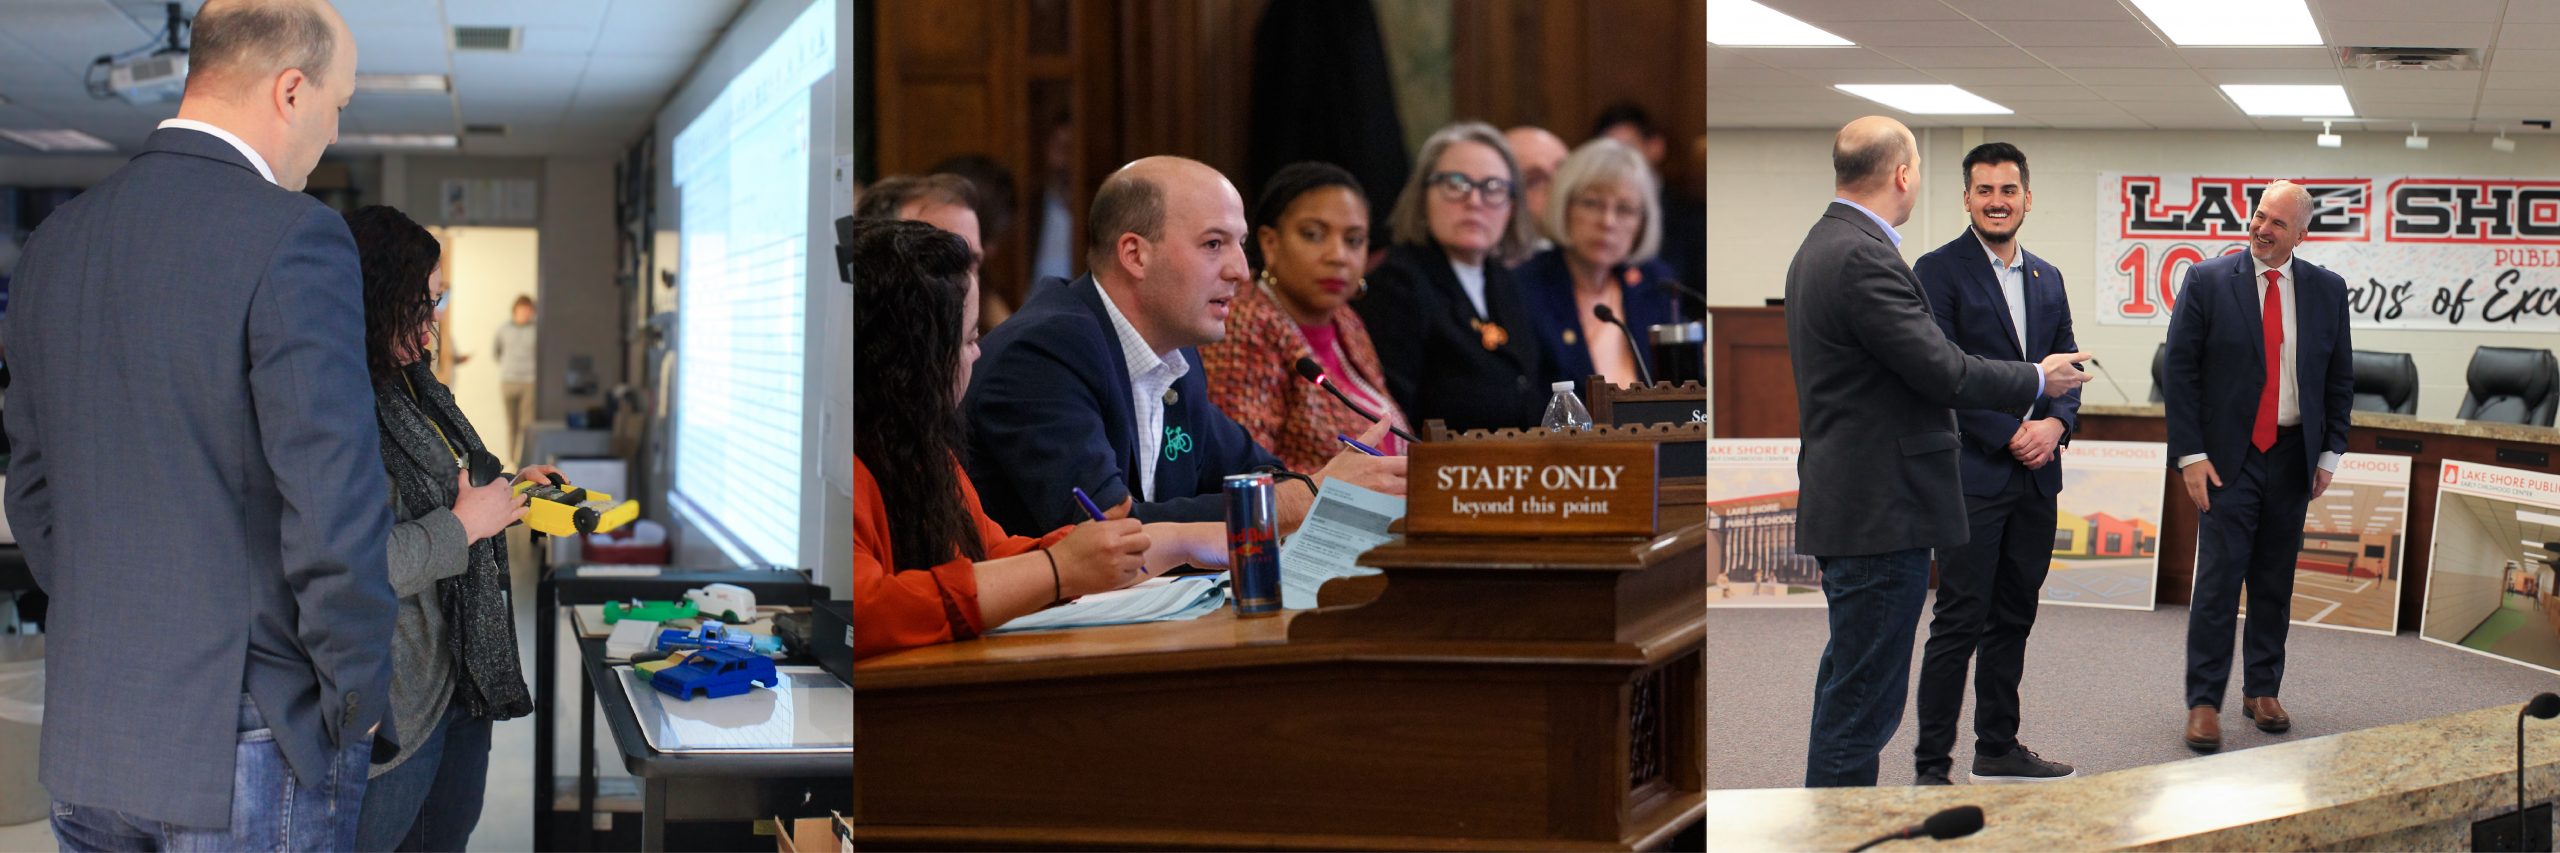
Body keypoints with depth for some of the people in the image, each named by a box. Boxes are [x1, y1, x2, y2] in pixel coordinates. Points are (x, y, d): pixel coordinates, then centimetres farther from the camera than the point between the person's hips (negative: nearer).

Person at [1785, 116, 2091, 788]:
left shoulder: (1821, 247, 14)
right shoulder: (1864, 257, -19)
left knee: (1848, 686, 19)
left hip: (1846, 504, 11)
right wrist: (2038, 380, -5)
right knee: (1863, 700, -6)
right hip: (1881, 512, -11)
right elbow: (1942, 371, -20)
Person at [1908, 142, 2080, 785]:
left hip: (2036, 476, 7)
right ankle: (1931, 766, -1)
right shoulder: (1939, 271, -5)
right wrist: (2010, 435, -14)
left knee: (2013, 619, 13)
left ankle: (1998, 750, 23)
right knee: (1959, 623, -6)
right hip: (1972, 474, -6)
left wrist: (2056, 423, -5)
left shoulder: (2046, 279, 15)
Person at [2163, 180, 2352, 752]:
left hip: (2292, 457, 3)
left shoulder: (2327, 291, 5)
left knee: (2275, 583, 10)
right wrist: (2190, 454, -10)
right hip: (2227, 457, -3)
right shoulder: (2207, 281, -4)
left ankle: (2263, 692, 22)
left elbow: (2340, 378, 11)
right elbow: (2180, 371, -4)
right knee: (2218, 581, -6)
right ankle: (2203, 703, -1)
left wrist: (2329, 453, 5)